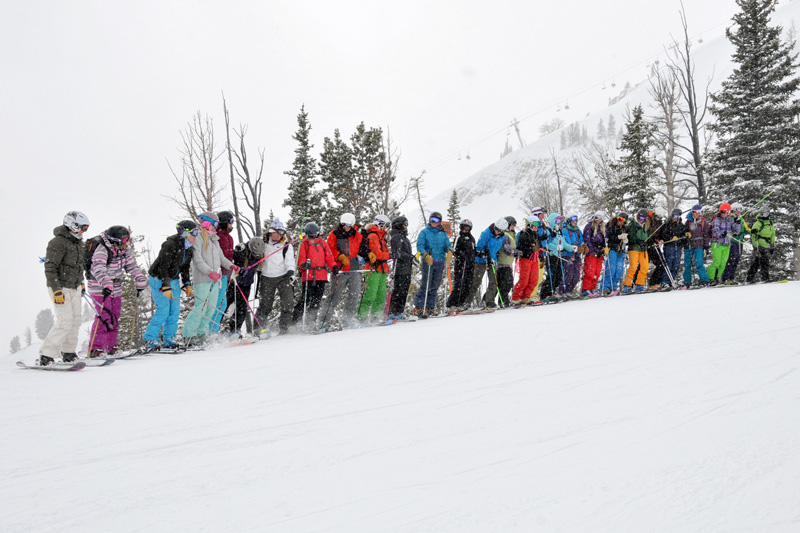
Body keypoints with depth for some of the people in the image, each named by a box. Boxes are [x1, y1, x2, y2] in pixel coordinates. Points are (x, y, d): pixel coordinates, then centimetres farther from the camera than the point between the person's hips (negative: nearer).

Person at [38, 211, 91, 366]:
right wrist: (57, 290, -23)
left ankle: (68, 353, 21)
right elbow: (50, 268, -19)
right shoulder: (58, 242, -16)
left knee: (75, 320, 9)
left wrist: (81, 283, 27)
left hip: (75, 288, 9)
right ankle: (45, 356, -6)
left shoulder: (78, 242, 12)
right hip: (61, 288, -8)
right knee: (65, 321, -14)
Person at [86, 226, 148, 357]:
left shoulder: (124, 250, 3)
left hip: (116, 289, 8)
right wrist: (106, 284, -50)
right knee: (104, 317, -14)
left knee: (114, 317, 9)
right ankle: (95, 348, -7)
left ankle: (110, 346, 19)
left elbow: (132, 266, 12)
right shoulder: (101, 249, -22)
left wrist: (140, 281, 6)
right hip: (100, 288, -7)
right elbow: (99, 269, -36)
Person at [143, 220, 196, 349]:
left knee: (175, 311, 2)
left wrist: (187, 284, 7)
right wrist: (166, 286, -29)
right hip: (159, 279, -8)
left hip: (173, 280, 8)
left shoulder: (189, 249, 3)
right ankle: (150, 339, -1)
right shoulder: (170, 245, -22)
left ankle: (168, 339, 13)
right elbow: (163, 267, -25)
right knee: (163, 310, -13)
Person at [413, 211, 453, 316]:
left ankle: (429, 308, 13)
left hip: (440, 263, 4)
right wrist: (426, 255, -21)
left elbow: (448, 245, 11)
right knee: (425, 286, -11)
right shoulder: (424, 232, 5)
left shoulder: (443, 234, 16)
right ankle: (418, 307, -8)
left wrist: (449, 251, -13)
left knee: (434, 287, 6)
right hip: (428, 262, -4)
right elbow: (420, 246, -5)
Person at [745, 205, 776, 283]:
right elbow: (753, 235, -12)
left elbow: (772, 236, 25)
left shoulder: (771, 224, 17)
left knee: (756, 262, 9)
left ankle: (750, 278, 13)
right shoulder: (758, 223, -6)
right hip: (759, 245, -7)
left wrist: (772, 246, 22)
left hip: (766, 246, 7)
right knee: (764, 262, -11)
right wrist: (756, 246, -17)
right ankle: (765, 277, -7)